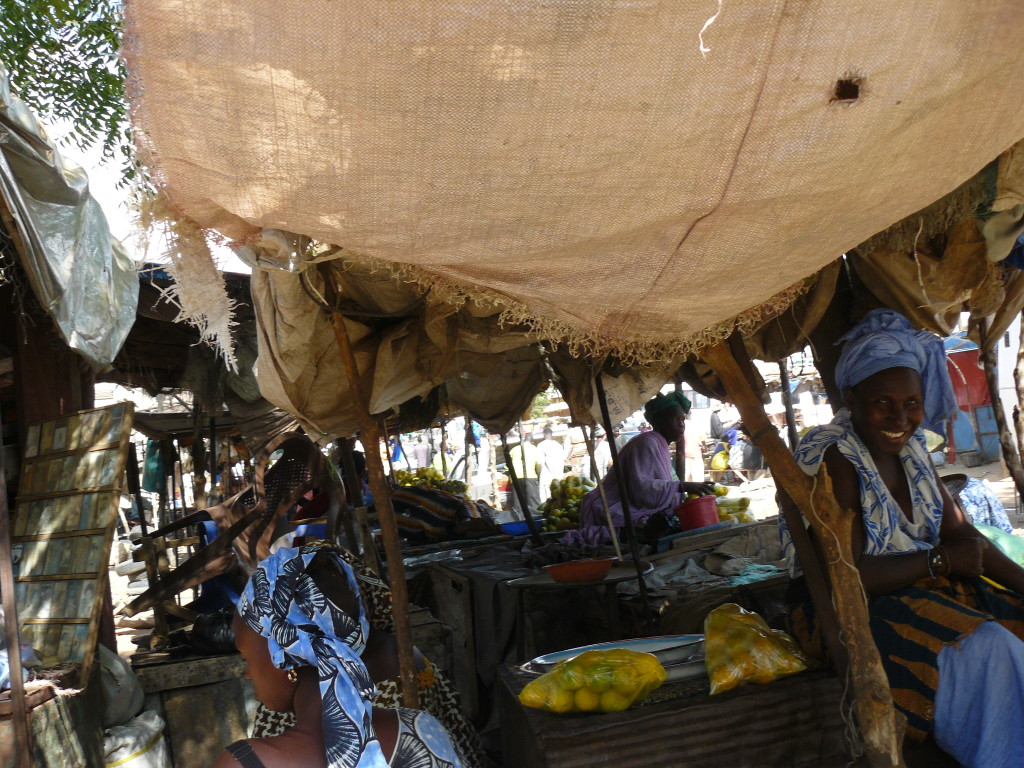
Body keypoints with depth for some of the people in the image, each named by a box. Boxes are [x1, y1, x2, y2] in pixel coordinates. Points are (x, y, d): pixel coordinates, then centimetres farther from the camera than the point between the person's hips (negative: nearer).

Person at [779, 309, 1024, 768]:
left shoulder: (910, 449, 7)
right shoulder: (834, 459, -18)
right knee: (983, 649, -27)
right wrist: (938, 560, -15)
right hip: (850, 610, -8)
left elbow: (962, 535, 8)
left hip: (924, 589, 8)